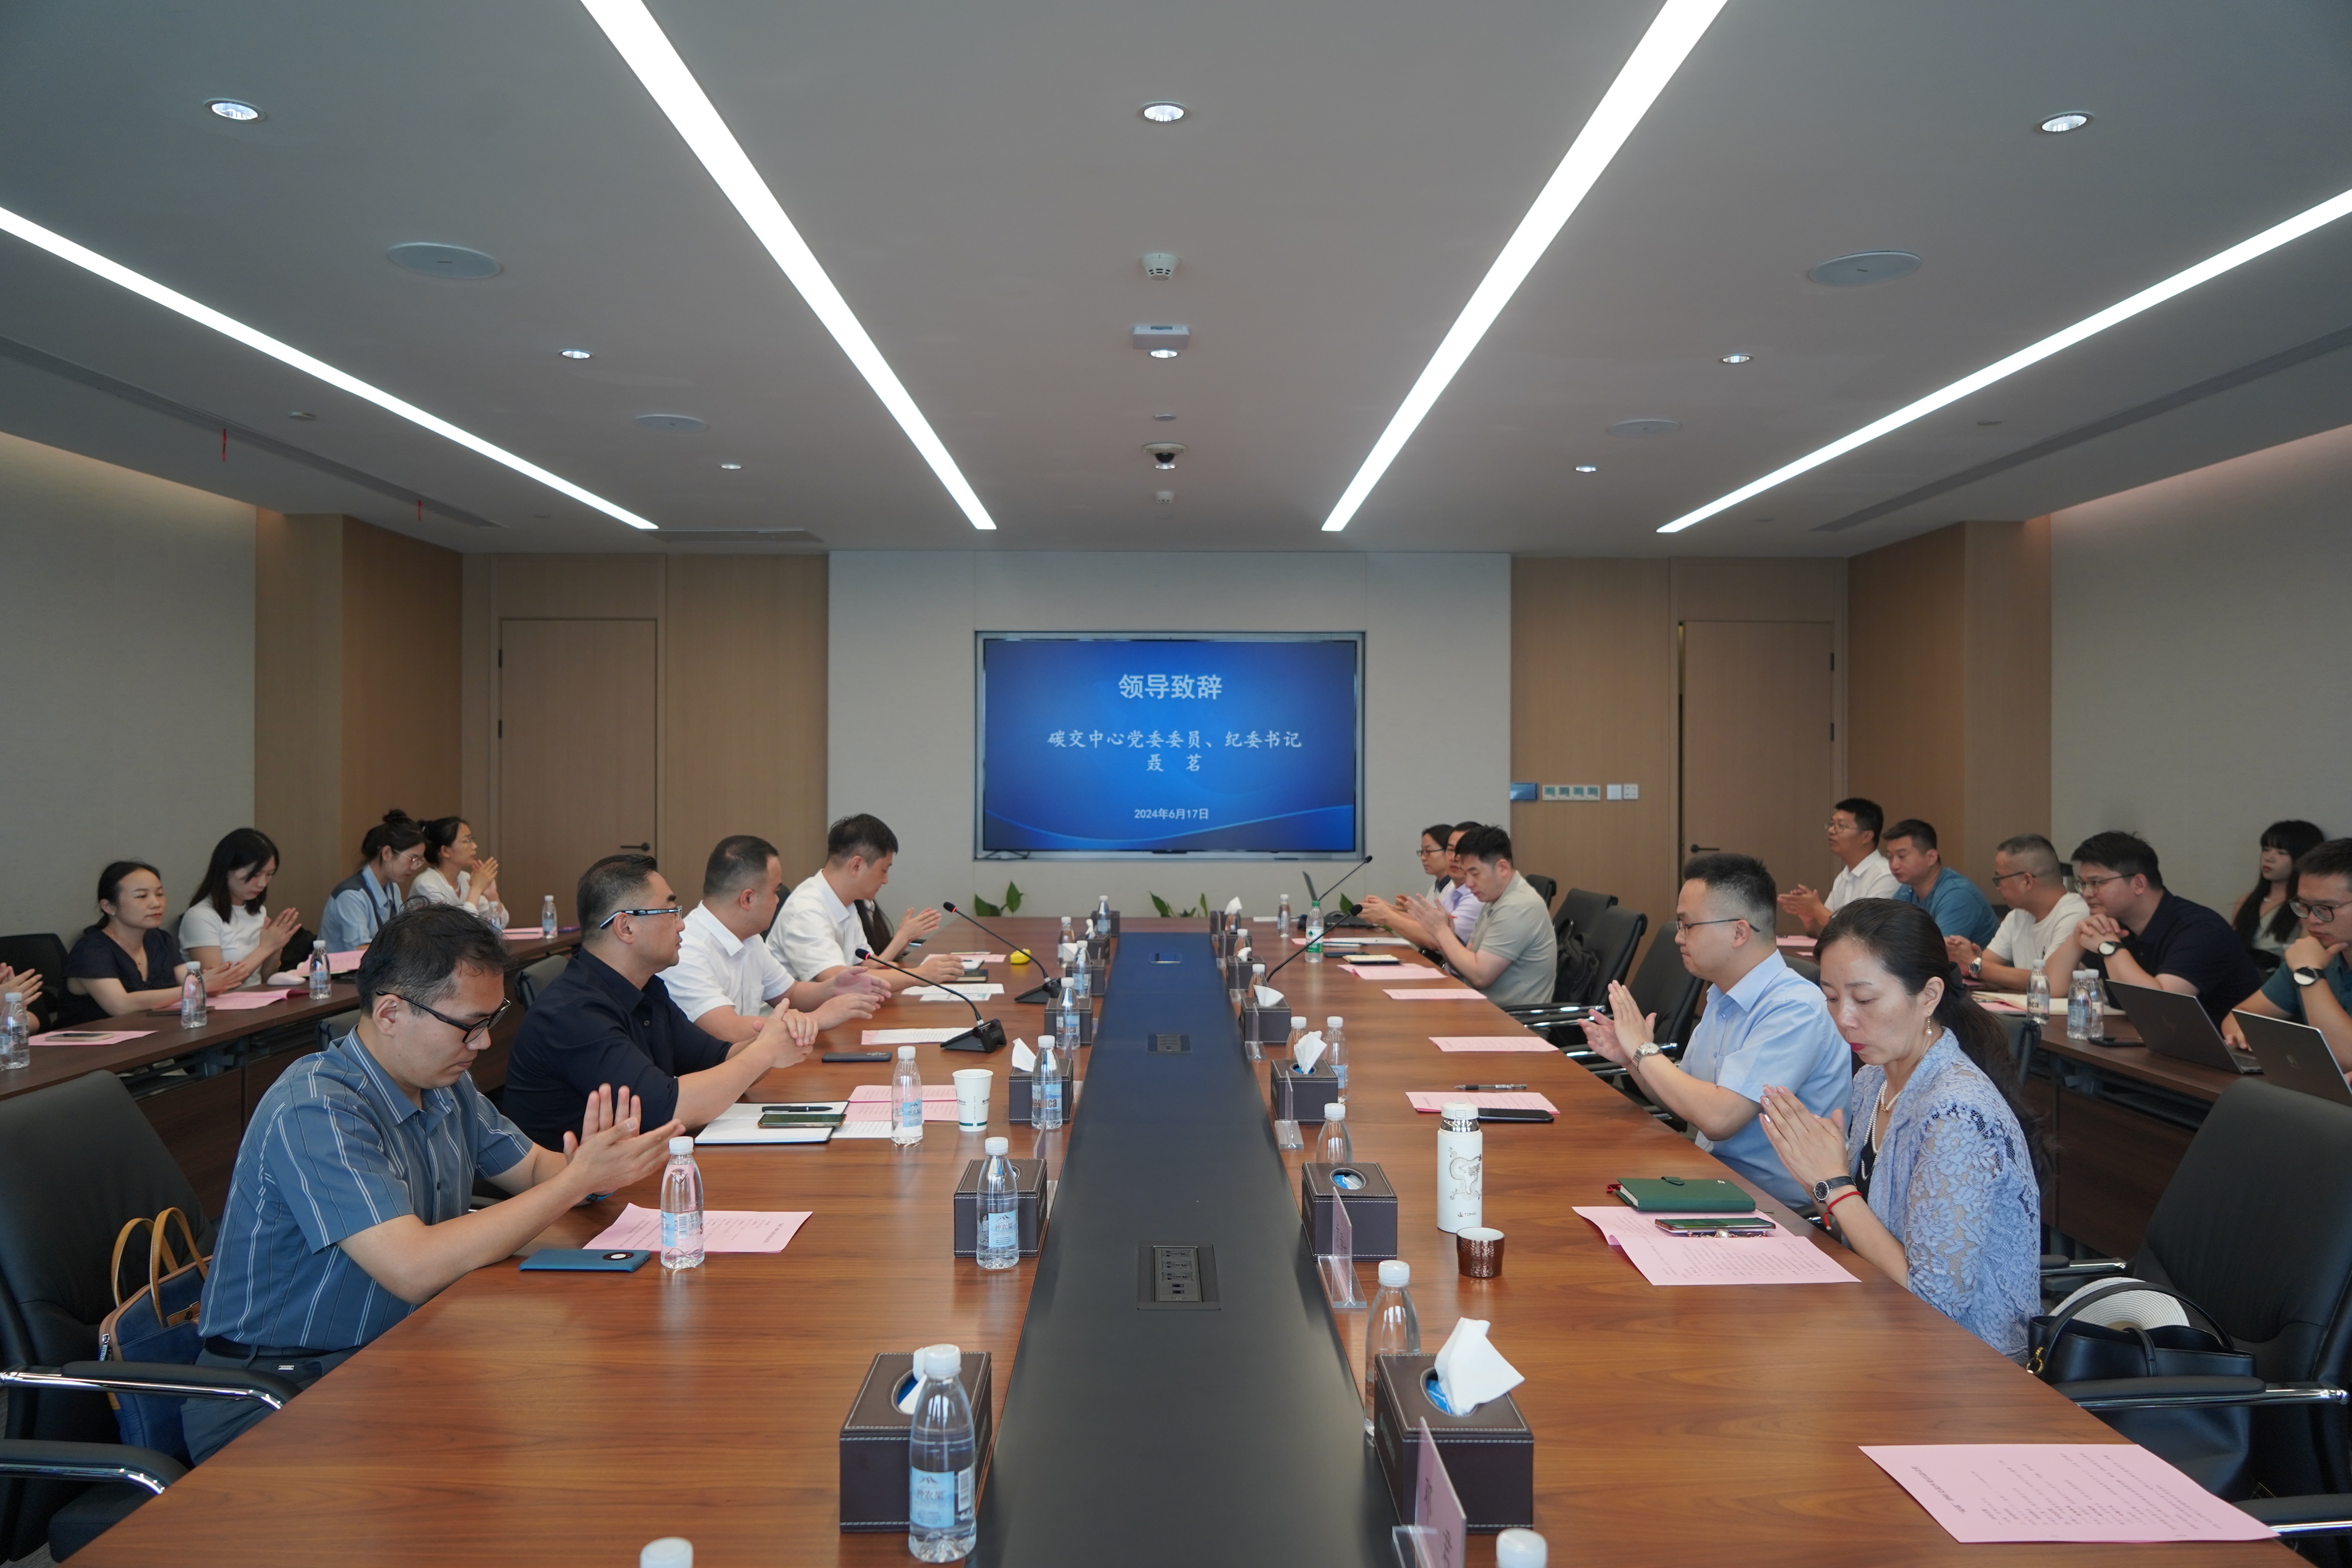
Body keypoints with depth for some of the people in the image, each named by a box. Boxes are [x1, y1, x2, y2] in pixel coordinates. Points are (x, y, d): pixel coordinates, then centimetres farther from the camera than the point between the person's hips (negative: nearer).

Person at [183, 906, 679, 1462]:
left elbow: (533, 1170, 16)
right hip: (276, 1398, -8)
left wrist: (587, 1164, -10)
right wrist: (578, 1179, -27)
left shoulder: (443, 1083, 5)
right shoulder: (315, 1112, -23)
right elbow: (414, 1269, -32)